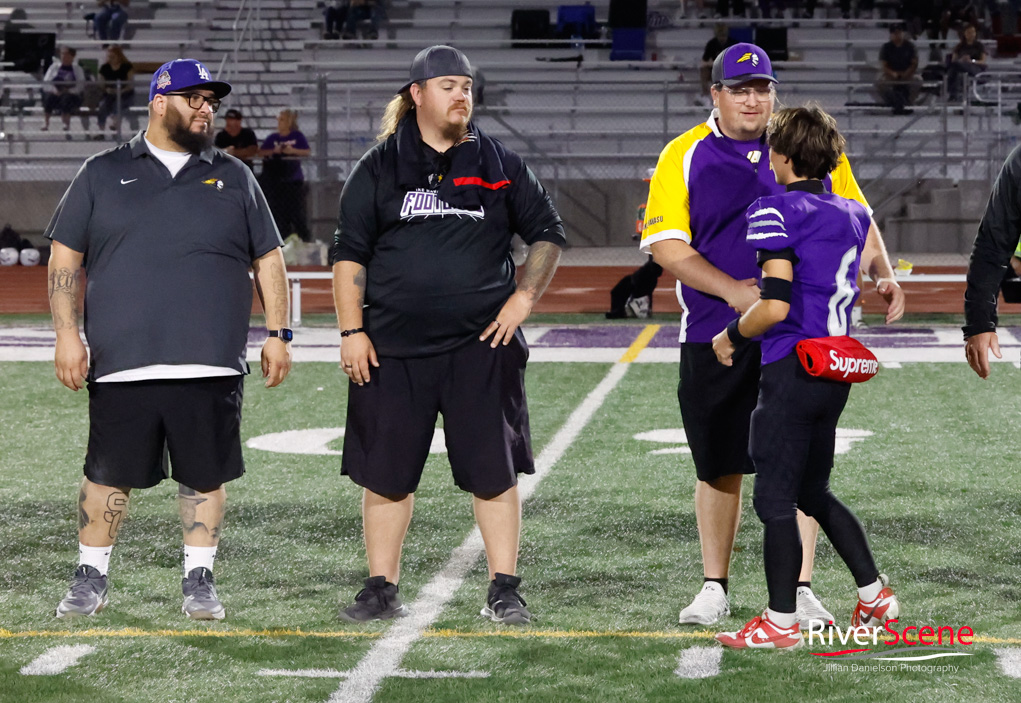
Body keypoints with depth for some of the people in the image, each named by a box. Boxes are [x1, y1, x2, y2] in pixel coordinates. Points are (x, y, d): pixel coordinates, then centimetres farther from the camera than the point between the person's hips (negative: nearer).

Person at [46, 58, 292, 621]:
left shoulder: (233, 178, 15)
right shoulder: (103, 174, 10)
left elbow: (268, 259, 15)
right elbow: (64, 259, 8)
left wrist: (277, 335, 7)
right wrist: (67, 334, -1)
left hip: (210, 363, 1)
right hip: (120, 362, -1)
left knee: (205, 474, 2)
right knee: (108, 473, 3)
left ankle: (199, 580, 13)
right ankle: (90, 579, 15)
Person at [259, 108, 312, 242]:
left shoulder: (297, 136, 2)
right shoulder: (272, 138, 6)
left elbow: (307, 152, -2)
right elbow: (261, 152, 1)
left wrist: (293, 150, -16)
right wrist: (274, 151, -16)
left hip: (294, 179, -2)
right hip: (276, 179, 2)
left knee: (296, 208, -3)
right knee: (280, 210, 2)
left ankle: (305, 237, 5)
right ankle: (285, 237, 9)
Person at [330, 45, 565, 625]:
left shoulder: (499, 165, 8)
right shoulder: (379, 169, 7)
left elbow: (549, 235, 14)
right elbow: (349, 254, 7)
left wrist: (523, 298, 1)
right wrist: (352, 330, -1)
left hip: (483, 345, 0)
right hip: (393, 346, 0)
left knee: (494, 473, -1)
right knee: (385, 473, 4)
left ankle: (504, 592, 6)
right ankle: (383, 590, 15)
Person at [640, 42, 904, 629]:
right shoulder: (686, 156, 2)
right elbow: (665, 244, -5)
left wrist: (882, 273, -3)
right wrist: (734, 291, -16)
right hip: (715, 338, 0)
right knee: (719, 466, 7)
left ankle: (799, 588, 4)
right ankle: (715, 588, 20)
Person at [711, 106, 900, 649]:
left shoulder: (775, 211, -12)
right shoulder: (853, 213, 12)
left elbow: (775, 305, -19)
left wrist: (731, 336, -3)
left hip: (792, 371, -8)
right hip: (838, 366, 8)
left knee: (775, 499, 2)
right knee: (814, 492, 21)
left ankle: (781, 623, 7)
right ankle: (875, 595, 20)